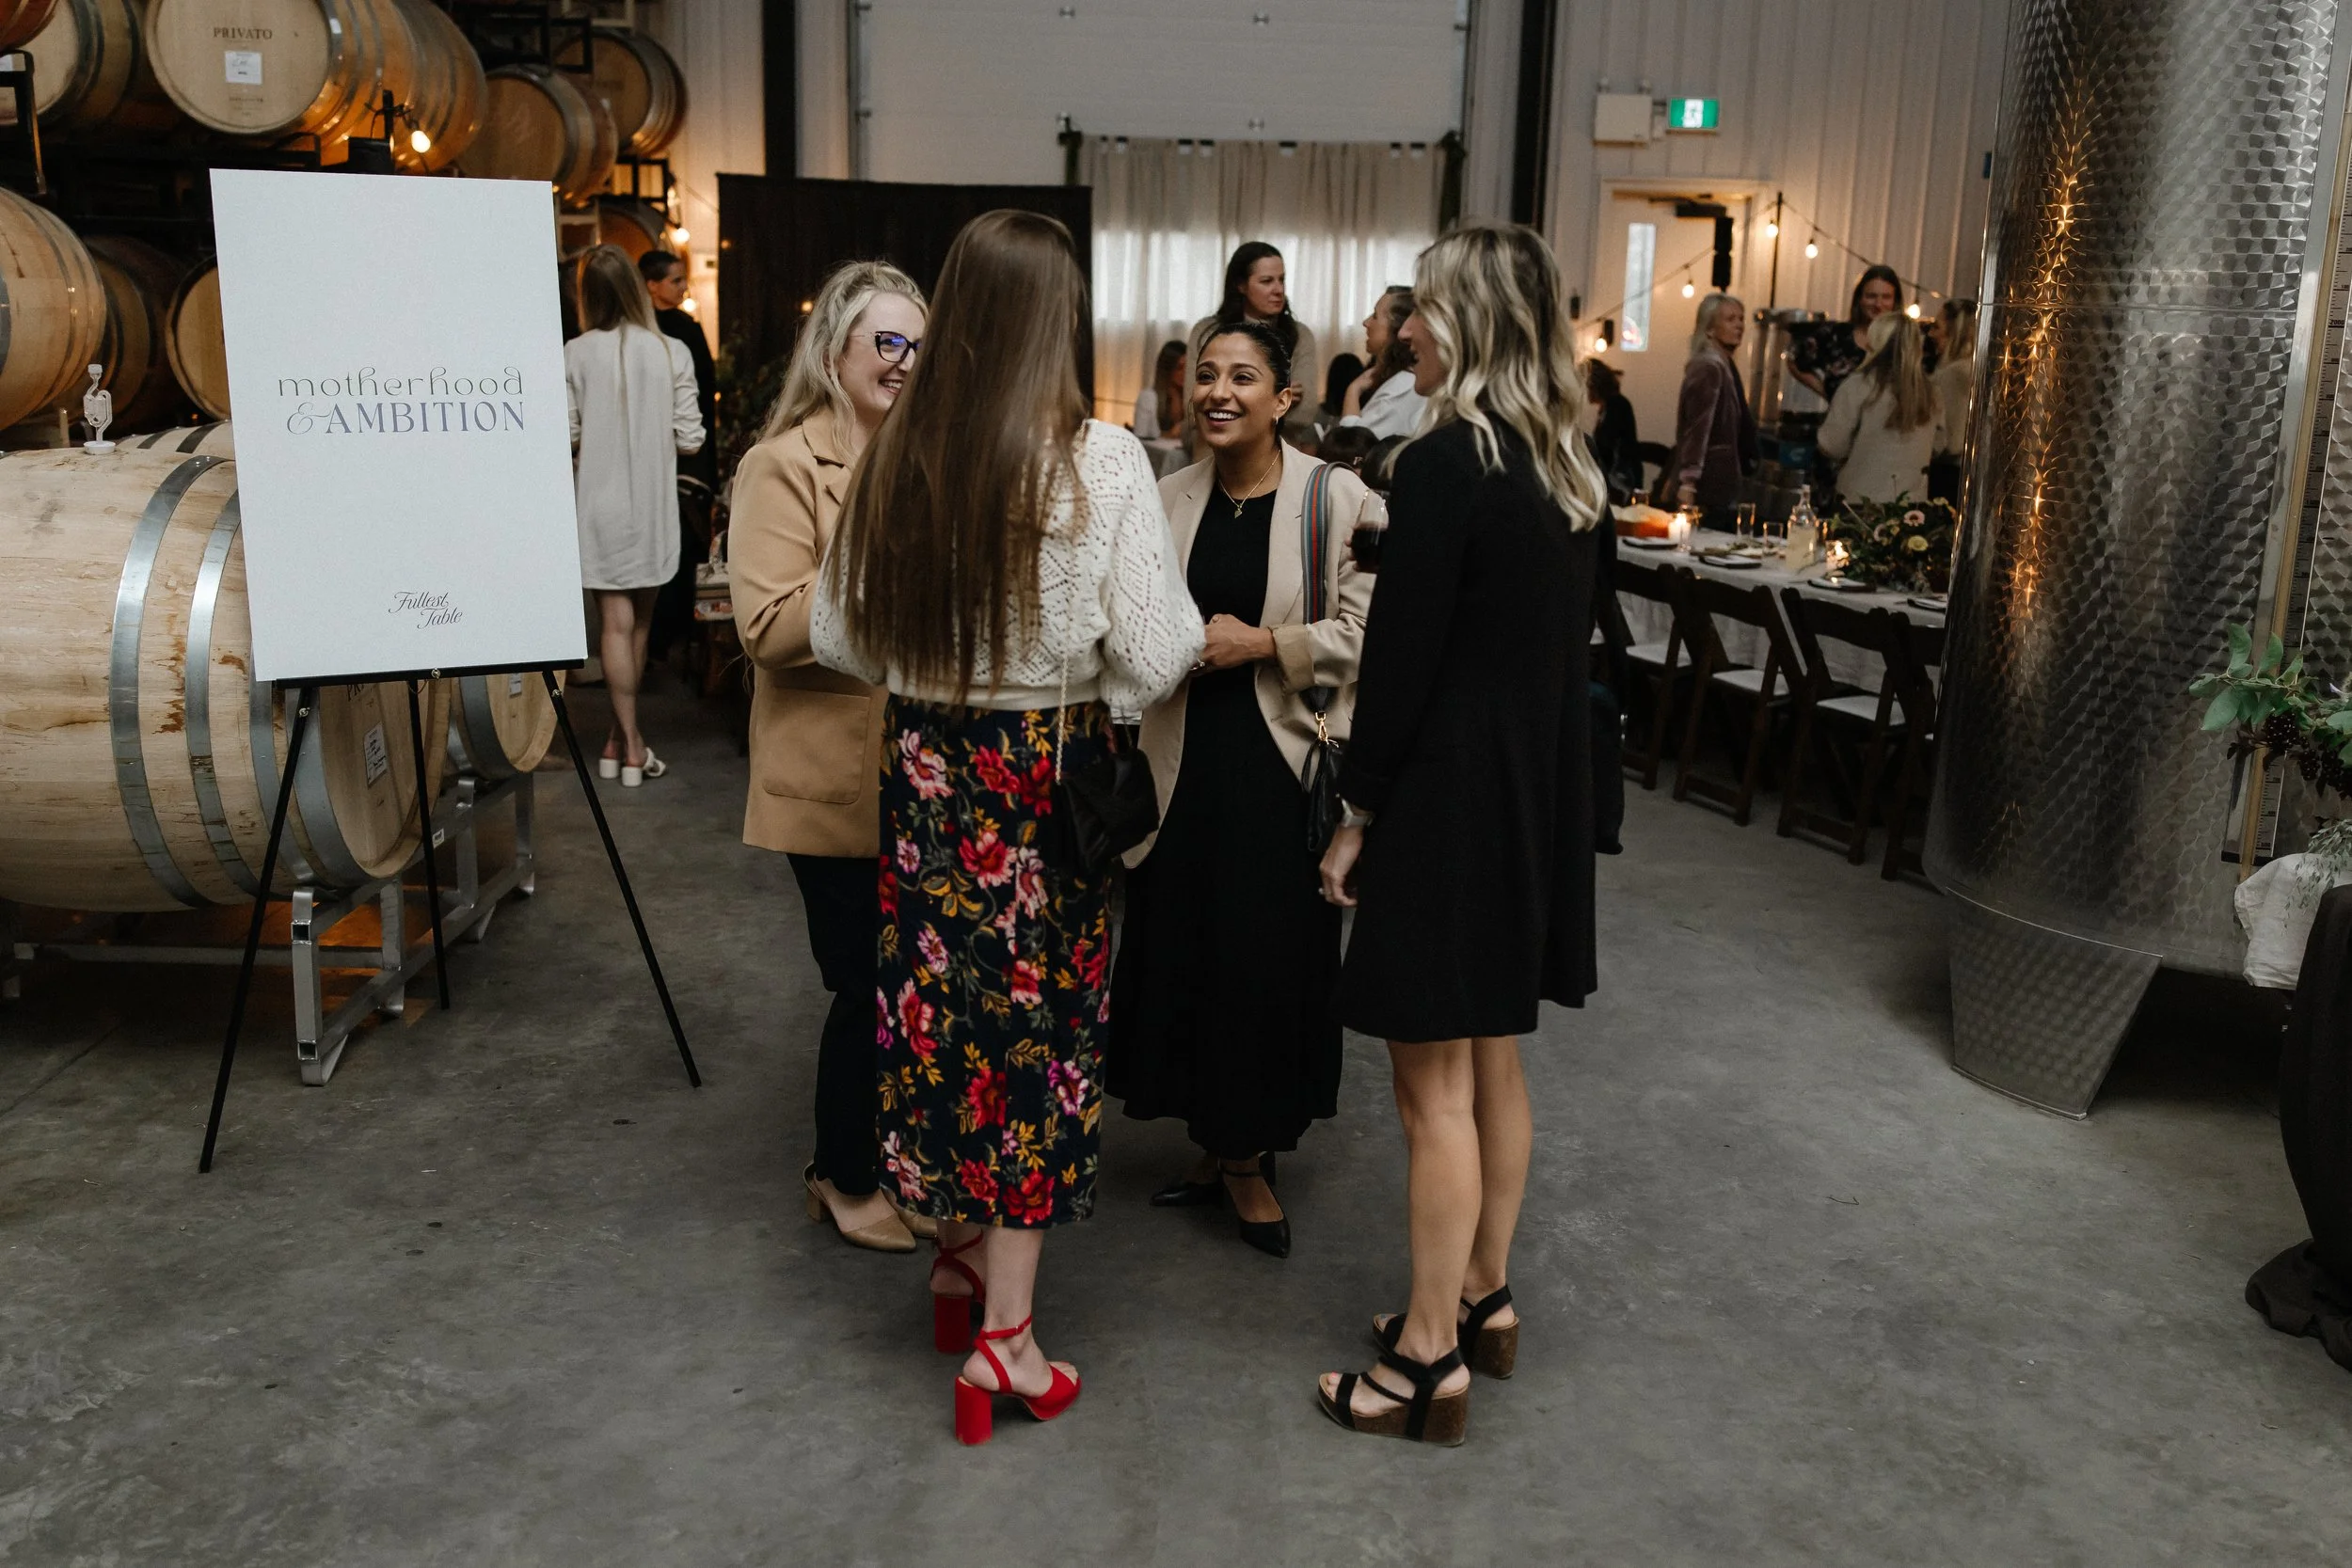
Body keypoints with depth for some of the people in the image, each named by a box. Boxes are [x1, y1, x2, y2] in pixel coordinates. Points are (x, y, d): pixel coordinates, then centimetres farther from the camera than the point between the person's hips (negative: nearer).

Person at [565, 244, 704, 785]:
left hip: (599, 505, -1)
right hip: (652, 504, 1)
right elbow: (690, 440, -6)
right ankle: (625, 734, 23)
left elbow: (565, 437, -7)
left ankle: (628, 742, 4)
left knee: (616, 622, 4)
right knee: (639, 622, 16)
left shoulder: (575, 356, -9)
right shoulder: (672, 353, -7)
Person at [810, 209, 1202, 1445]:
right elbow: (1156, 656, -15)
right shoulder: (1100, 462, -14)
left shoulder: (895, 455, -3)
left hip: (926, 768, 4)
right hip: (1051, 773, -3)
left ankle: (959, 1254, 36)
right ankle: (1003, 1334, 13)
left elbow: (839, 639, 4)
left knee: (942, 1001, 17)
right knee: (1040, 1019, 7)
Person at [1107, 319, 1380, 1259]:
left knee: (1272, 957, 2)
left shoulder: (1336, 500, -8)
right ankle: (1217, 1148, 28)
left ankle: (1249, 1156, 22)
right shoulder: (1170, 501, 7)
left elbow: (1366, 632, -12)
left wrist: (1264, 643, -16)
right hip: (1186, 758, 5)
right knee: (1185, 949, 8)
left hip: (1283, 763, -4)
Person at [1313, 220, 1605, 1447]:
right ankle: (1482, 1298, 33)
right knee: (1493, 1063, 19)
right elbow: (1560, 642, 13)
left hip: (1448, 793, -9)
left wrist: (1360, 814, -9)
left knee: (1436, 1082, 1)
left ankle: (1431, 1359, 12)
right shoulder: (1568, 469, 8)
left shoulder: (1444, 464, -17)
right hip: (1539, 789, 9)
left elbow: (1402, 655, -17)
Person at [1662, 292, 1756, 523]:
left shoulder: (1724, 365, 18)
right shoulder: (1708, 367, -13)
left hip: (1717, 485, 10)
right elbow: (1697, 429, -22)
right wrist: (1687, 484, -28)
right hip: (1705, 486, -10)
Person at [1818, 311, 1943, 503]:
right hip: (1911, 501, 4)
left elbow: (1831, 446, -8)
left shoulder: (1859, 386, -12)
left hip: (1862, 498, -4)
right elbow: (1938, 444, 14)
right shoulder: (1929, 391, 2)